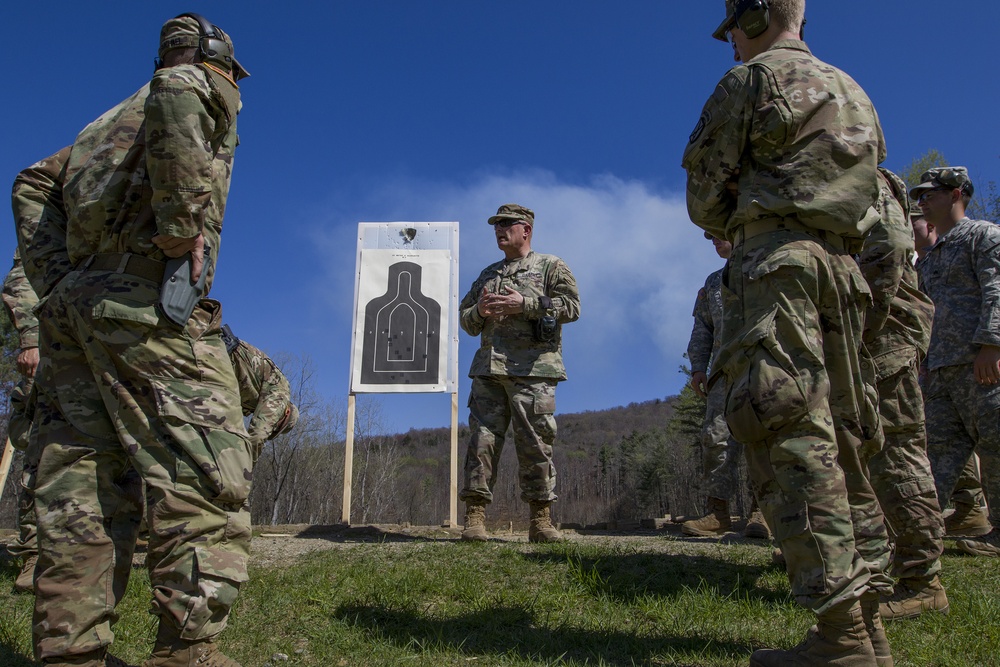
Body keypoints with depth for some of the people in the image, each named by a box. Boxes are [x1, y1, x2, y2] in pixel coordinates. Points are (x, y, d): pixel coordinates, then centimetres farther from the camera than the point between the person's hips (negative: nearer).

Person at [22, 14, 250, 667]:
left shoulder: (109, 122, 33)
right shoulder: (208, 88, 11)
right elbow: (175, 93, -16)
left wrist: (63, 294, 19)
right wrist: (185, 228, -17)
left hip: (70, 305, 8)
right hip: (148, 300, -8)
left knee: (82, 492, 3)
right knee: (204, 478, -10)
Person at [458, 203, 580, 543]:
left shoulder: (551, 266, 10)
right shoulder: (487, 275, 25)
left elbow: (571, 305, -4)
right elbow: (464, 318, 25)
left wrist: (524, 304, -12)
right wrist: (479, 311, 1)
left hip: (531, 369, -4)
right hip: (489, 368, 5)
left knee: (535, 442, -5)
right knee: (483, 438, -3)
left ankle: (540, 521, 2)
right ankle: (475, 518, -1)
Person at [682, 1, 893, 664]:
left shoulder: (753, 78, 3)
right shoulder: (854, 94, 26)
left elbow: (705, 191, 1)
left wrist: (733, 230, 21)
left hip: (777, 262, -8)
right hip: (844, 270, 8)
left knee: (793, 437, -14)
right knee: (839, 436, 7)